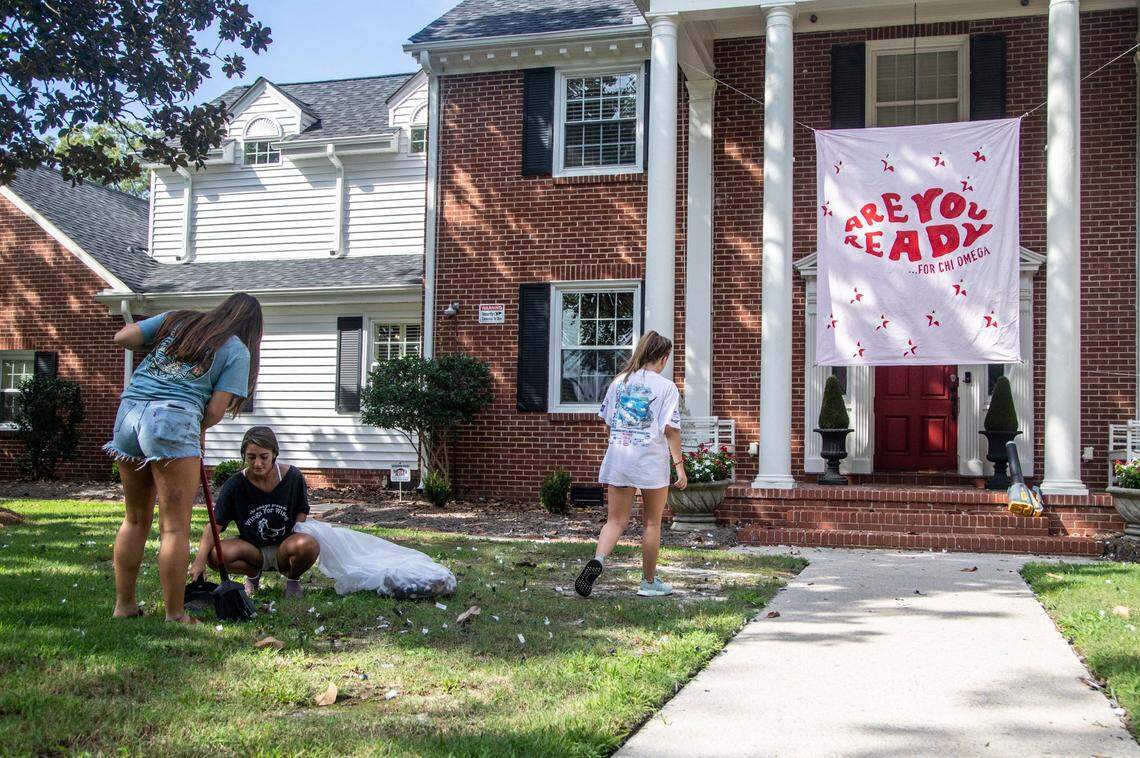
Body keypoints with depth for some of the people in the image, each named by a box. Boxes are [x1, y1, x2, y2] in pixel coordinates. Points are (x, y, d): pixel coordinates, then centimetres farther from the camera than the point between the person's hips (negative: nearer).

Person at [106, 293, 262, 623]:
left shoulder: (176, 319, 20)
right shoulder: (238, 351, 6)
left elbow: (122, 338, 16)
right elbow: (215, 412, -2)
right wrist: (198, 431, 18)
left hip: (128, 411, 6)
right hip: (172, 418, -6)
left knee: (135, 519, 17)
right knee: (175, 527, 0)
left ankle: (124, 605, 23)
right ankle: (175, 615, 3)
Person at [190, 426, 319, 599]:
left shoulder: (292, 477, -9)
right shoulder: (234, 485, -12)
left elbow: (302, 511, 8)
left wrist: (297, 532, -13)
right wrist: (200, 561, -30)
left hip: (284, 549, -1)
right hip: (252, 550, 1)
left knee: (309, 545, -36)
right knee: (215, 554, -29)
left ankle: (293, 579, 1)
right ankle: (253, 574, 7)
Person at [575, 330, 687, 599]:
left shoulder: (619, 381, 7)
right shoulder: (666, 387, -5)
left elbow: (606, 418, 12)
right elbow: (671, 429, -10)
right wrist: (679, 464, -7)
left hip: (617, 455, 3)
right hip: (652, 460, -3)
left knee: (616, 519, 9)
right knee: (652, 523, 11)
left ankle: (598, 559, -18)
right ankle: (649, 582, 20)